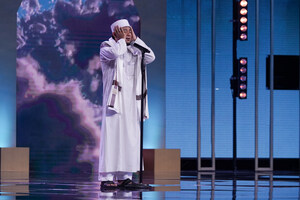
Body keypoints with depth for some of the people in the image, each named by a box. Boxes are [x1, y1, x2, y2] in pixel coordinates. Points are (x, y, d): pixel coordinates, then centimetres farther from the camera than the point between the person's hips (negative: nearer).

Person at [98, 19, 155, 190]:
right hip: (115, 98, -6)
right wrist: (121, 39, -4)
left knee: (130, 137, 3)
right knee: (112, 136, -11)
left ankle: (125, 178, 5)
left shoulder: (133, 50, 19)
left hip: (131, 101, 6)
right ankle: (107, 178, -12)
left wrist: (135, 39, 4)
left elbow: (150, 57, 3)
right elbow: (116, 53, -21)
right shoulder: (106, 47, 2)